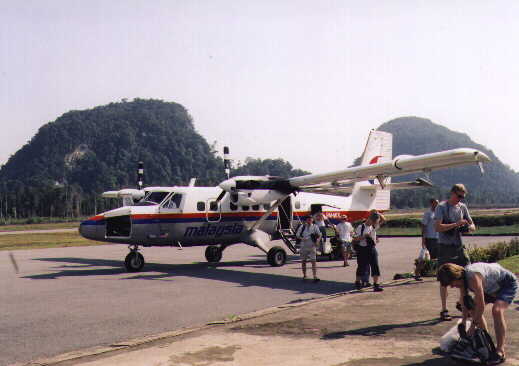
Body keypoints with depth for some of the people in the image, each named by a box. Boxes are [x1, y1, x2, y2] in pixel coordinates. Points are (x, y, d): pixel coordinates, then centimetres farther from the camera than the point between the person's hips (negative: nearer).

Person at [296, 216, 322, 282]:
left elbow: (319, 235, 5)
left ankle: (315, 277, -12)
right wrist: (301, 238, -12)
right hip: (304, 246, 2)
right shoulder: (302, 227, 7)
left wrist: (317, 241, -13)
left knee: (313, 261, -10)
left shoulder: (315, 226, 4)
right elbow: (297, 235, 8)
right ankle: (304, 276, 22)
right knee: (303, 261, 8)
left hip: (312, 246, -2)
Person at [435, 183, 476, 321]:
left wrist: (468, 227, -11)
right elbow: (438, 227, -17)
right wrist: (456, 224, -24)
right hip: (445, 247, -6)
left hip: (459, 246, 6)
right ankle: (444, 310, 5)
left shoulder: (462, 207, 10)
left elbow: (473, 226, 13)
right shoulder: (441, 207, -7)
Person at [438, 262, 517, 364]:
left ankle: (500, 352, -24)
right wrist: (464, 321, 5)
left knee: (497, 310, -29)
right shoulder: (461, 277, -10)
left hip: (508, 284, -9)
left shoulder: (473, 277, -37)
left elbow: (481, 305, -33)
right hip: (492, 286, 9)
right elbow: (463, 299, 5)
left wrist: (473, 325, -23)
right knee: (474, 307, 8)